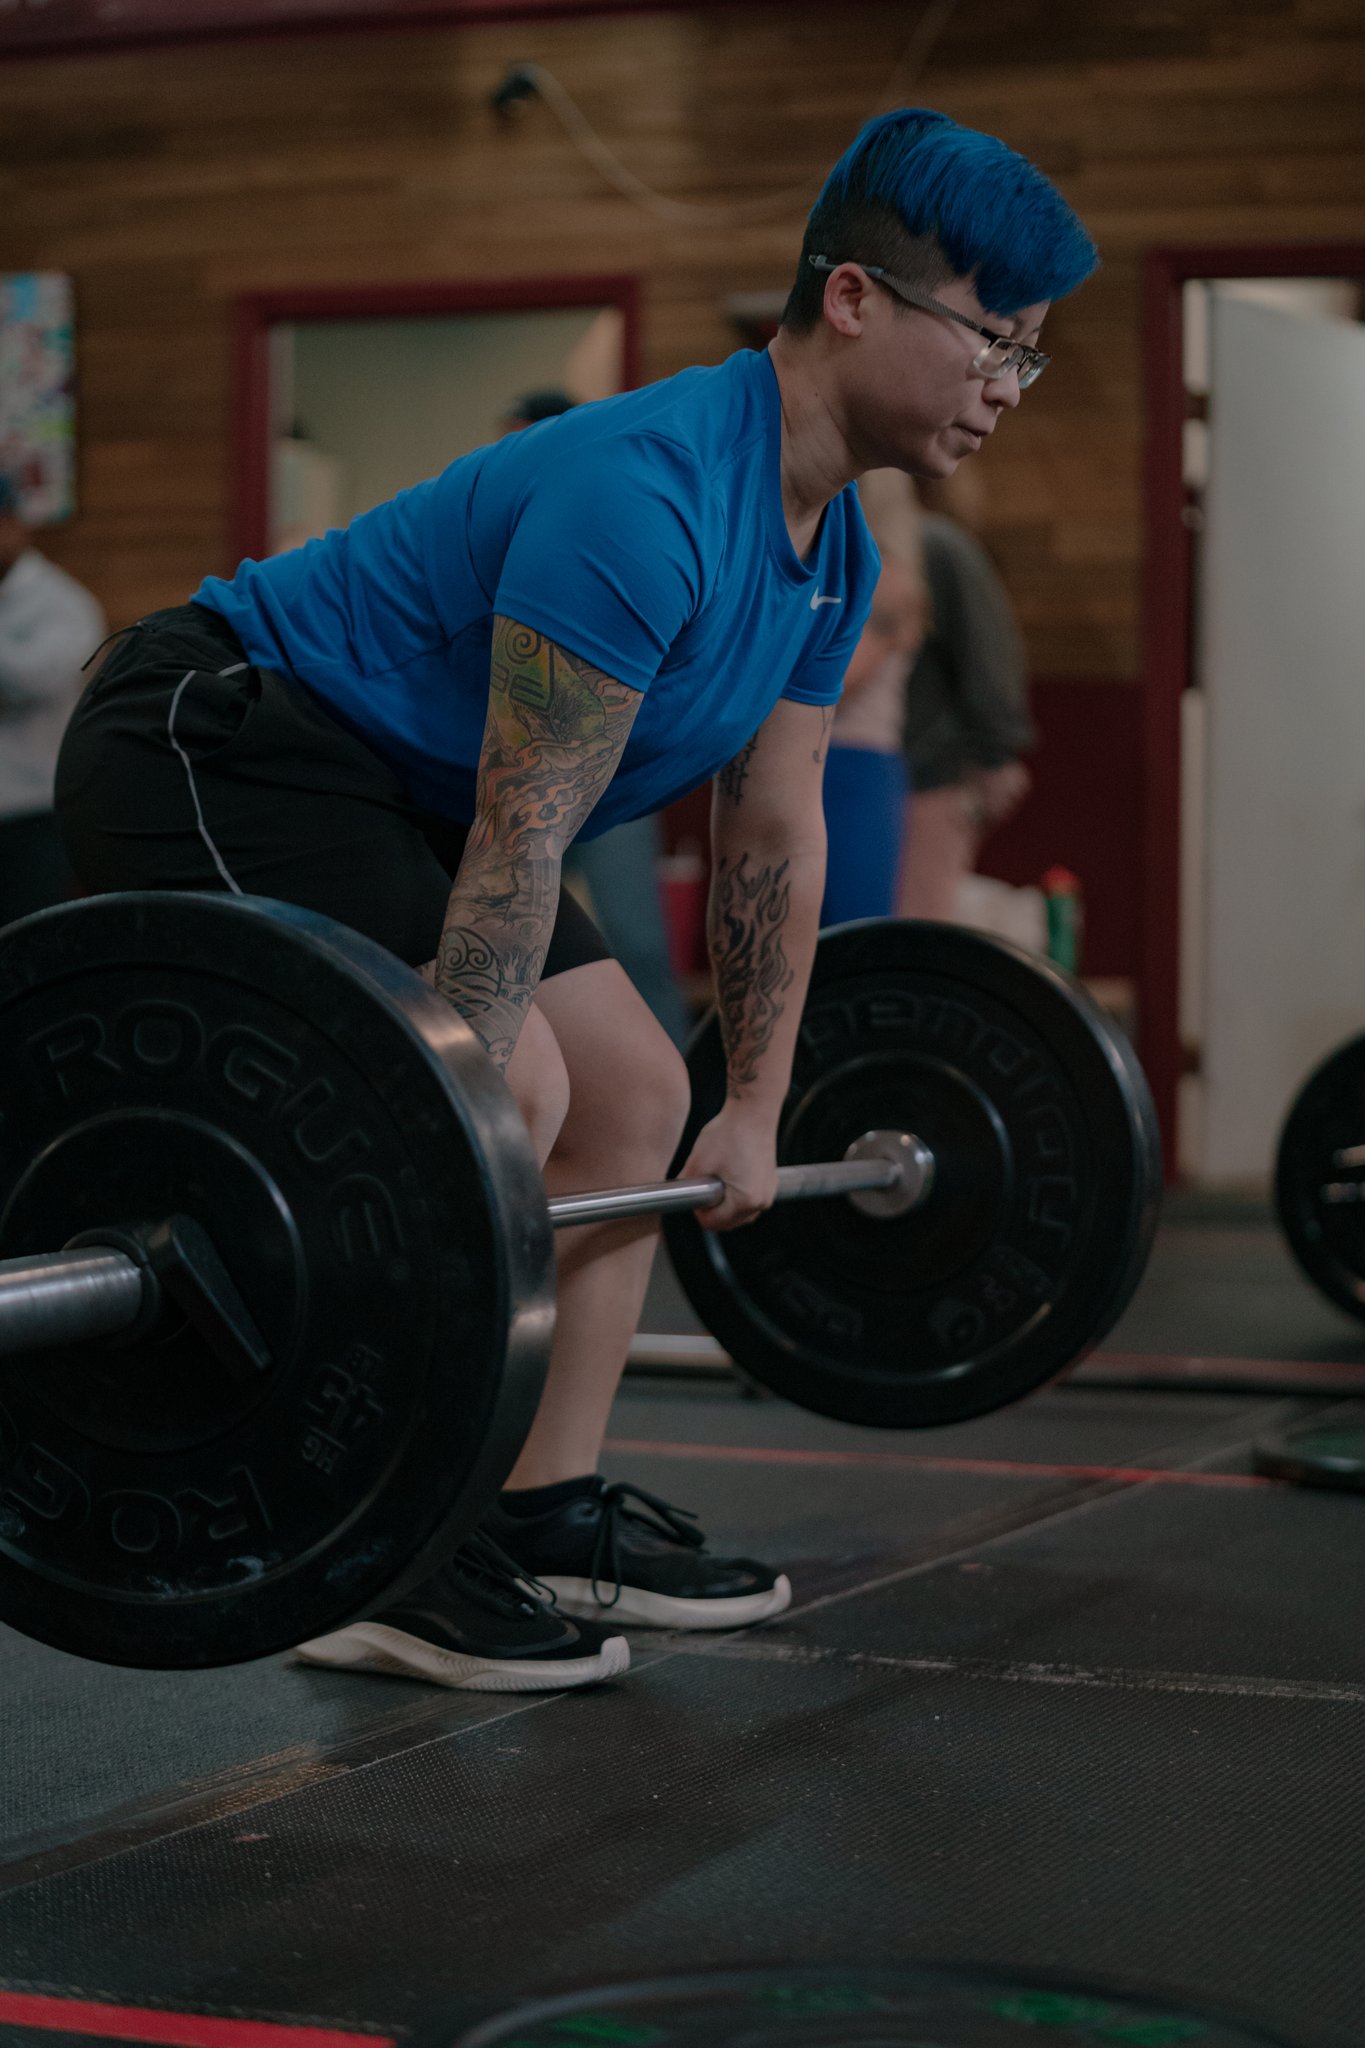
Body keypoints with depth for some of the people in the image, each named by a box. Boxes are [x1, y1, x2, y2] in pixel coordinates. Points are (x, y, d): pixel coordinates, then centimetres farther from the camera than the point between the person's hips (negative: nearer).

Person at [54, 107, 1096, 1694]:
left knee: (634, 1094, 7)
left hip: (384, 786, 11)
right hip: (212, 746, -10)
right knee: (509, 1087, -23)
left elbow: (776, 839, 10)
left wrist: (756, 1112, 12)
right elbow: (521, 842, -31)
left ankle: (554, 1522, 14)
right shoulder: (647, 494, -29)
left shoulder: (832, 554, 3)